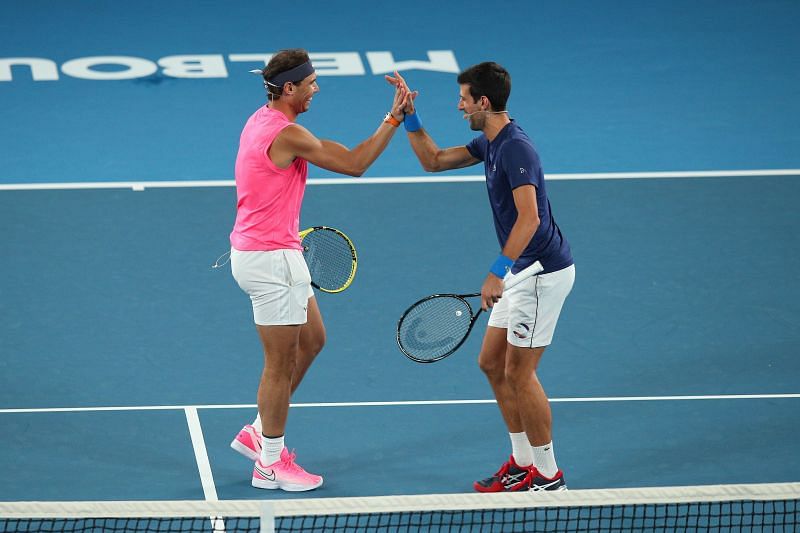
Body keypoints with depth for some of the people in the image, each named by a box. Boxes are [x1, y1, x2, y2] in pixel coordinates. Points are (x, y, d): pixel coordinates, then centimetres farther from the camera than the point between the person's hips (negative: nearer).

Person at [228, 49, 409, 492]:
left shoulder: (261, 121, 8)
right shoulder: (287, 134, -23)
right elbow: (354, 164, -18)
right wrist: (393, 119, -15)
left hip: (254, 250, 10)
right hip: (271, 259, -10)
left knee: (311, 340, 20)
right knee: (281, 363, 2)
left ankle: (258, 433, 26)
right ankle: (270, 464, 14)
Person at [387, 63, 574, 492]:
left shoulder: (516, 148, -22)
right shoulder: (489, 143, 9)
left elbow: (529, 217, -31)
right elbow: (434, 161, 20)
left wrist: (497, 273, -33)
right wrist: (410, 116, 9)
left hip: (544, 272, -10)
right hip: (522, 271, 10)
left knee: (519, 373, -4)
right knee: (492, 363, 13)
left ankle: (548, 476, 5)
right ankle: (523, 462, 20)